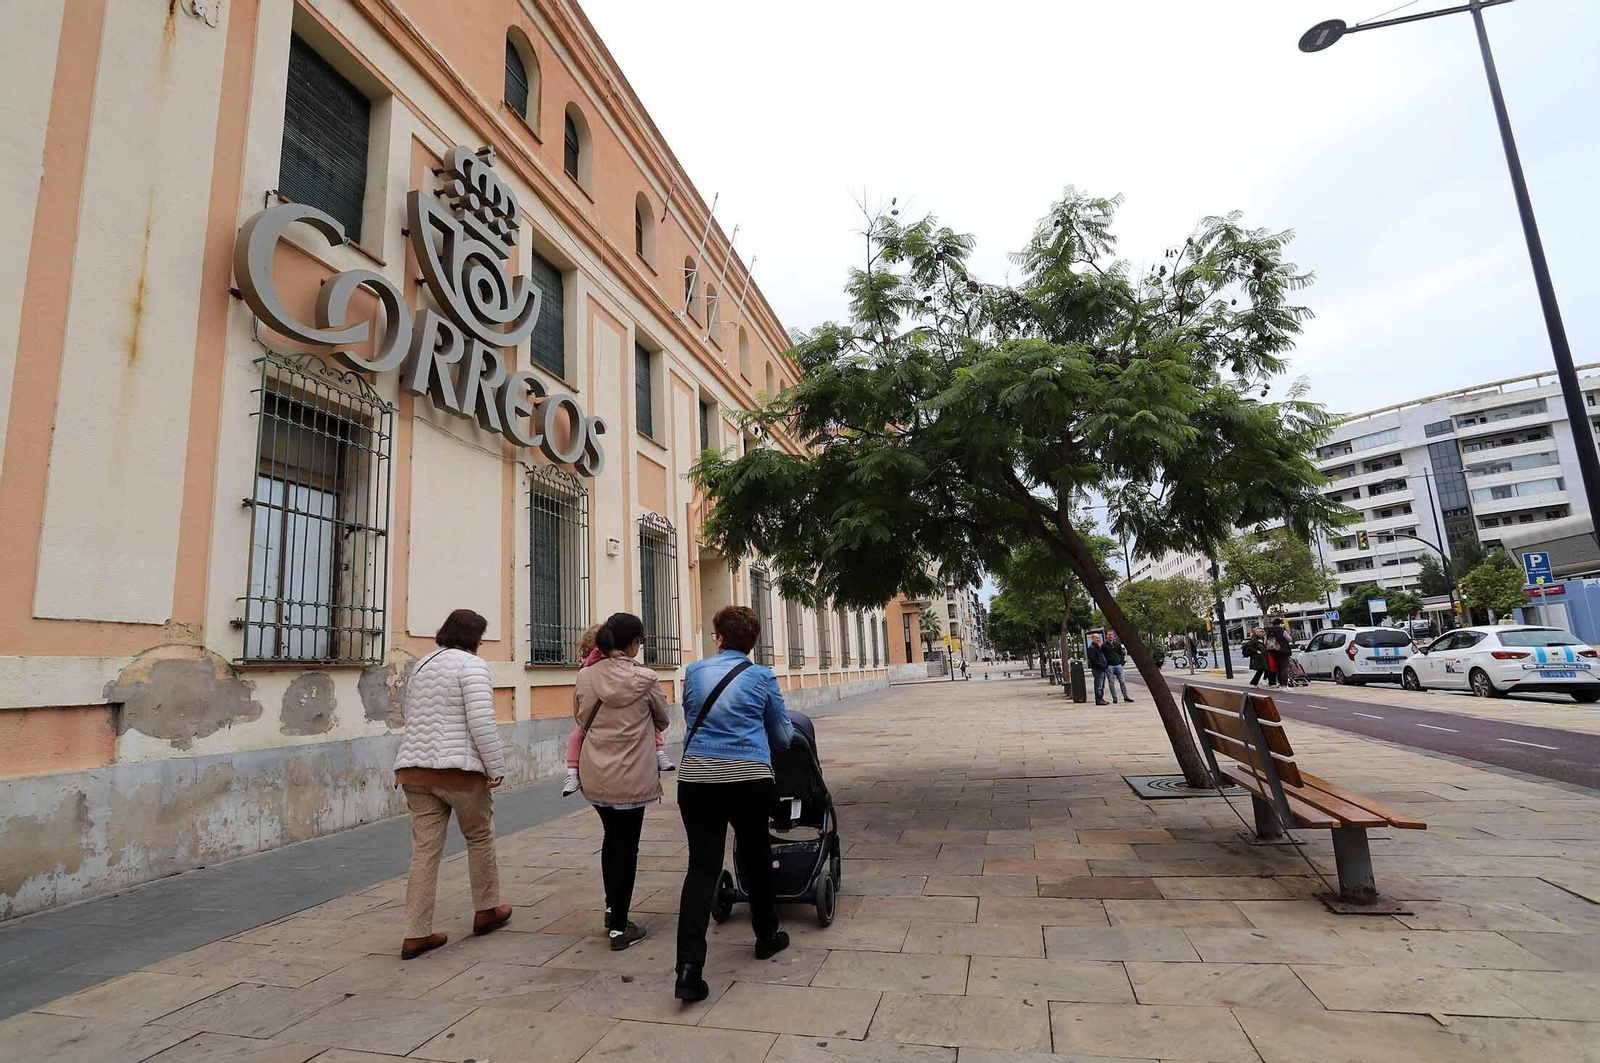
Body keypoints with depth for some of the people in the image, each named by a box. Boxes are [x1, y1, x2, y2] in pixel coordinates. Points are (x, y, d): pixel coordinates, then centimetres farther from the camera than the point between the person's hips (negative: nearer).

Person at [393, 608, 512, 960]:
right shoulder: (471, 665, -10)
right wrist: (496, 768, -13)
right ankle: (486, 911, 27)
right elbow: (481, 721, -18)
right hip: (458, 769, -7)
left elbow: (413, 720, 21)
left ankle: (416, 934, 10)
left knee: (425, 850, 9)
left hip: (415, 769, 7)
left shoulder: (421, 667, 17)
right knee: (479, 838, 13)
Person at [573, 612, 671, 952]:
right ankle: (619, 928, 15)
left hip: (594, 776, 5)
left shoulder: (585, 676, -4)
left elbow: (580, 718, 12)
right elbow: (663, 721, 2)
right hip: (630, 777, -5)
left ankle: (611, 908, 37)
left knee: (612, 837, 25)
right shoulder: (645, 678, -14)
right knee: (626, 847, 7)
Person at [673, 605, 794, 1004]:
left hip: (696, 779, 1)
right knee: (756, 857, 18)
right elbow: (783, 735, 10)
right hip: (749, 779, -1)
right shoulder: (761, 677, 0)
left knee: (702, 866, 3)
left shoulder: (694, 672, 5)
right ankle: (767, 937, 36)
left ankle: (689, 966, -6)